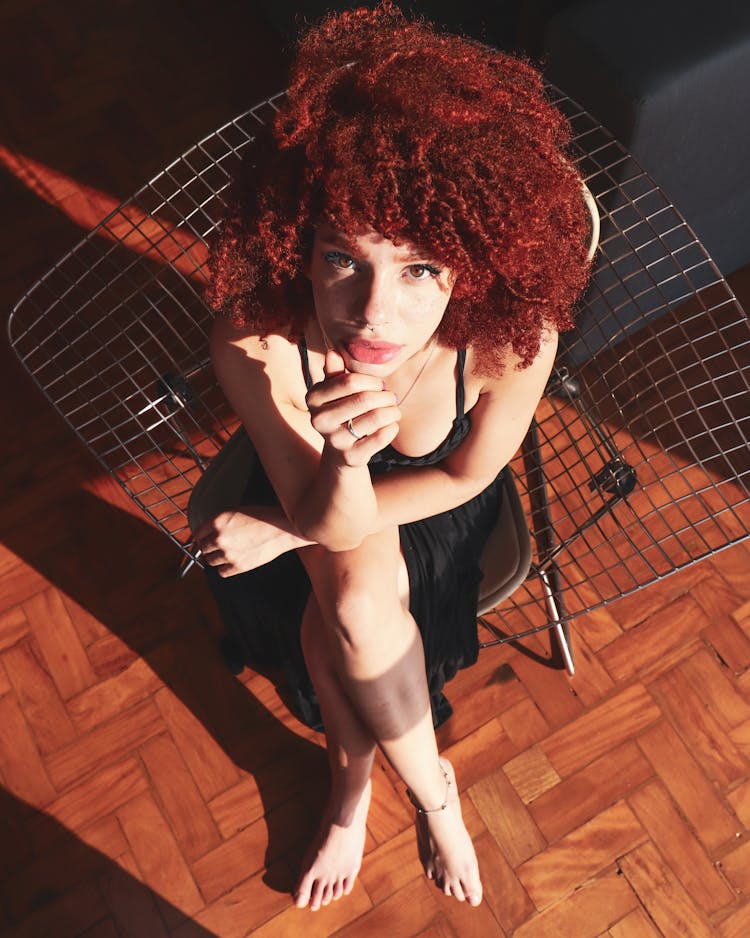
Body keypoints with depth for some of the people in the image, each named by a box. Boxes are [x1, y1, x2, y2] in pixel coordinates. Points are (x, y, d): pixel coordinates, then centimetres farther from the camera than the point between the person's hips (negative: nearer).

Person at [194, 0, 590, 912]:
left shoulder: (513, 334, -38)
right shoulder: (252, 340, -38)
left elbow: (462, 478, -19)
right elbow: (333, 524, -28)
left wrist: (283, 529, -19)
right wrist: (342, 462, -53)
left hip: (435, 498, 0)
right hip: (322, 484, 1)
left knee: (347, 615, -21)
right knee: (356, 599, -24)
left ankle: (352, 779, 13)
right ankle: (432, 789, 7)